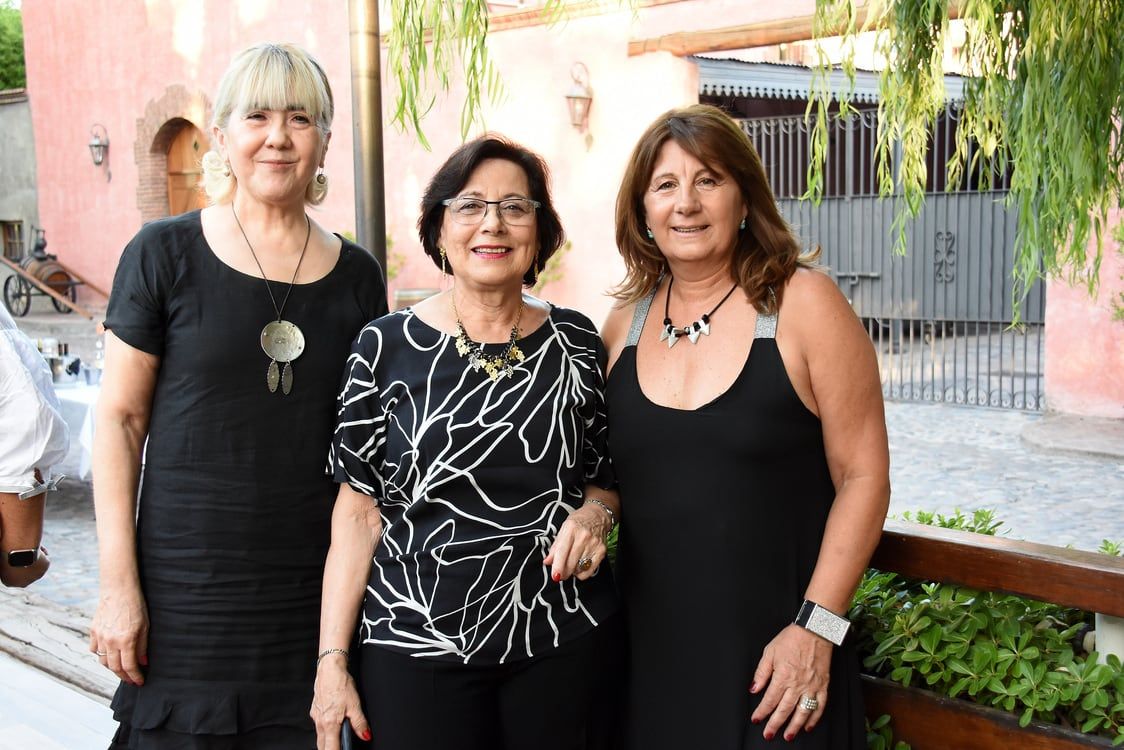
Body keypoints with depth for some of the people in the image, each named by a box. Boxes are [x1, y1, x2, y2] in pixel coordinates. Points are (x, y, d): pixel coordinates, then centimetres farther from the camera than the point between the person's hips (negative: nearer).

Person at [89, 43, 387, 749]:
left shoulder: (357, 274, 6)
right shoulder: (165, 253, -2)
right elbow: (121, 419, -2)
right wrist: (118, 584, -7)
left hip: (316, 600, 3)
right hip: (186, 594, -2)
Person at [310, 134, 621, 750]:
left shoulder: (575, 341, 3)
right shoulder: (386, 347, -3)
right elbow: (359, 512, -2)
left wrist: (595, 511, -8)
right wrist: (332, 660, -6)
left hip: (567, 642, 2)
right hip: (416, 646, -1)